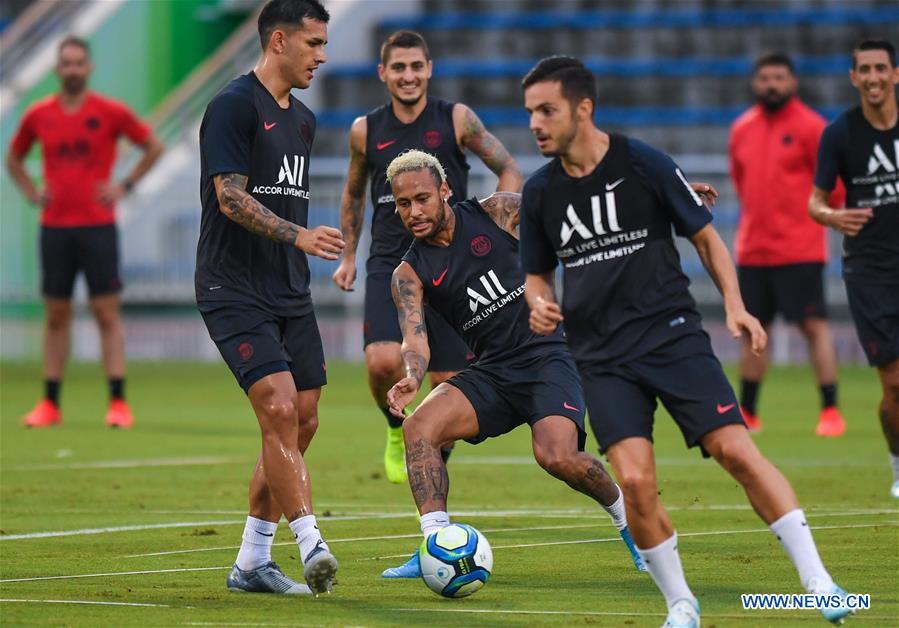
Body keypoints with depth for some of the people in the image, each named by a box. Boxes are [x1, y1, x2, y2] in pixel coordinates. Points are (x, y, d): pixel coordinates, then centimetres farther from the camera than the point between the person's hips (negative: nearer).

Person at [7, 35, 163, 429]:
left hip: (98, 225, -3)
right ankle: (50, 404, 10)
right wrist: (31, 192, 6)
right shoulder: (38, 115, 6)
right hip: (54, 226, 3)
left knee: (107, 313, -4)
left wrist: (126, 186, -2)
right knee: (55, 315, 5)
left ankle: (118, 403, -5)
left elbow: (154, 146, 7)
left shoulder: (111, 112, -2)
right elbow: (13, 158, 21)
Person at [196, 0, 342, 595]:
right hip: (234, 293, -8)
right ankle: (312, 545, -21)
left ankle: (251, 562, 13)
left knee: (302, 422, 5)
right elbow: (232, 198, -18)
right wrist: (300, 235, -28)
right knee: (279, 410, -19)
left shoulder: (302, 118, 16)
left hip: (289, 294, 8)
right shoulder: (234, 106, -10)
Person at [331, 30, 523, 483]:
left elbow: (509, 171, 5)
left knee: (448, 383, 0)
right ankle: (397, 429, 9)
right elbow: (353, 194, 21)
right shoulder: (365, 131, 5)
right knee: (383, 362, -23)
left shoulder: (456, 120, -1)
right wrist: (348, 256, 17)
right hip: (388, 265, 0)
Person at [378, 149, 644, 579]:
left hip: (547, 355, -3)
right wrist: (412, 378, -33)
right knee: (419, 426, -22)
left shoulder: (495, 213, 0)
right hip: (492, 373, 3)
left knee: (557, 456, -26)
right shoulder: (409, 274, 3)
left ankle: (623, 511, 4)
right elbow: (414, 338, -9)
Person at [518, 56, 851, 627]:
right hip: (602, 357, 2)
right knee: (635, 480, -15)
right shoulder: (540, 192, 6)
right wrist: (540, 305, -4)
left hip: (672, 334, -2)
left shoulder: (644, 164, -4)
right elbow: (538, 274, 19)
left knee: (737, 451, -14)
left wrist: (734, 304, -7)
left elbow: (705, 237, 5)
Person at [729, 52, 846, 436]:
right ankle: (747, 414, 18)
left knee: (814, 326, -8)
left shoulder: (811, 127, -6)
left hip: (799, 249, -5)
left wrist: (813, 212, 0)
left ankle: (830, 412, -4)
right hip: (751, 250, 5)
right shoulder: (742, 129, 11)